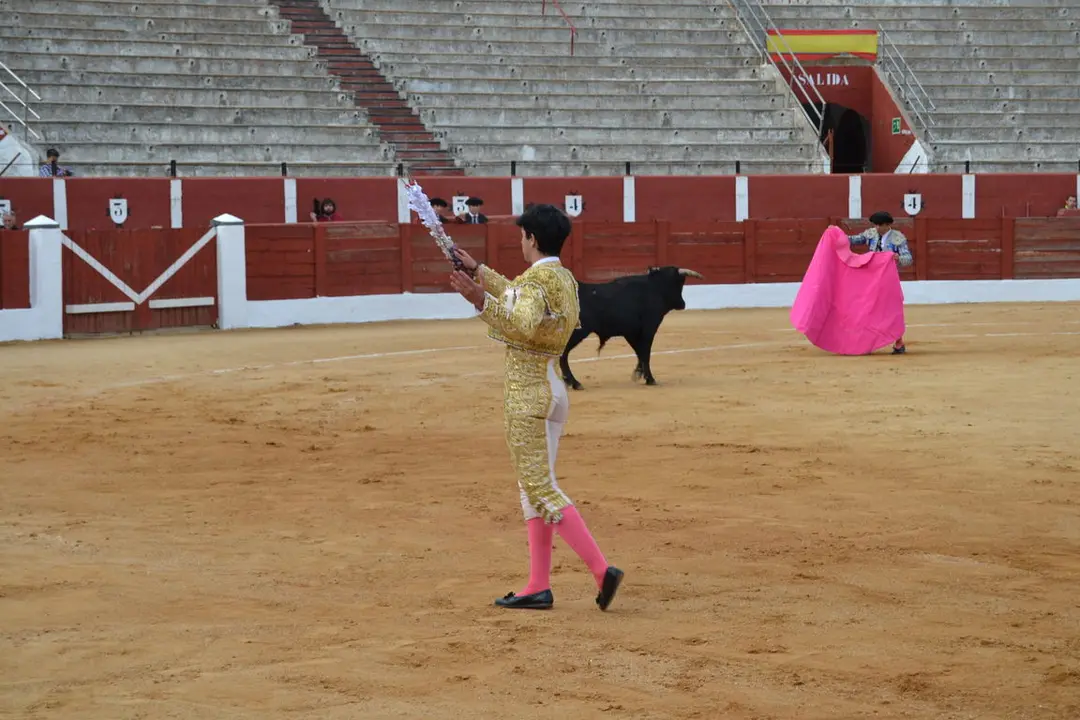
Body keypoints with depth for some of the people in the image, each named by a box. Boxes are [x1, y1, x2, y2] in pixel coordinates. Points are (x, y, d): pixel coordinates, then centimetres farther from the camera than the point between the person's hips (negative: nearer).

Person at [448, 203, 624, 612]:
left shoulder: (535, 278, -15)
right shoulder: (564, 279, 13)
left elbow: (524, 324, -34)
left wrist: (481, 301, -43)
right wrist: (477, 270, 41)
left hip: (527, 390, -9)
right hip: (553, 388, 9)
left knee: (540, 487, -9)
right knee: (534, 485, 13)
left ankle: (601, 569, -18)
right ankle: (538, 587, 14)